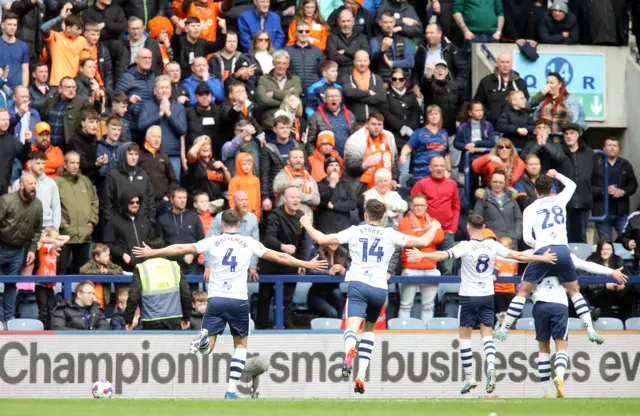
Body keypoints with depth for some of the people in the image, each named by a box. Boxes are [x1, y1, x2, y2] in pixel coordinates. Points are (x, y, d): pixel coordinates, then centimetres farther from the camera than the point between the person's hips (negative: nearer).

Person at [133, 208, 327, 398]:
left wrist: (152, 252, 15)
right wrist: (307, 264, 19)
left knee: (207, 348, 0)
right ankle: (231, 390, 7)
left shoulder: (212, 242, 3)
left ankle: (203, 337, -37)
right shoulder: (249, 243, 4)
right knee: (241, 345, 17)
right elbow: (278, 257, 8)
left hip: (216, 299, 0)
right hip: (239, 300, 0)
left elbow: (181, 249, 4)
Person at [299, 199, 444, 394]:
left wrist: (307, 225, 23)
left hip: (358, 284, -2)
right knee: (369, 329, 23)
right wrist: (434, 228, 29)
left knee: (352, 327, -18)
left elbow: (321, 239, 5)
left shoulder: (354, 231, 7)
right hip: (380, 288, 2)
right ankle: (361, 376, 12)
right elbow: (423, 241, 8)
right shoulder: (390, 235, 8)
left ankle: (350, 351, -55)